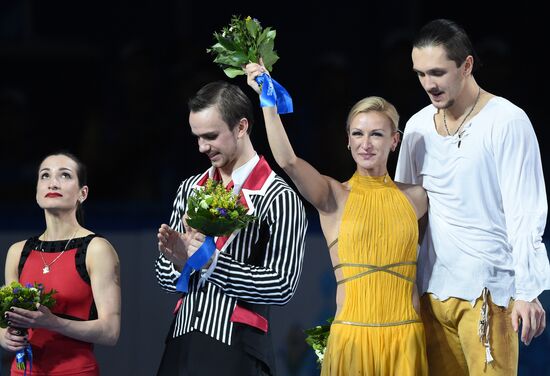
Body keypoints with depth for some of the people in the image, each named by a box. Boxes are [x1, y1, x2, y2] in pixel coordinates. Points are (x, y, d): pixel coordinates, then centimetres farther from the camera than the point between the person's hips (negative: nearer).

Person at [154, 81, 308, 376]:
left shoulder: (279, 199, -7)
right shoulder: (190, 189, 13)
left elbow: (282, 285, -15)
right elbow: (164, 275, 15)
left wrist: (210, 262, -17)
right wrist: (179, 261, -7)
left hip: (237, 350, -5)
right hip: (181, 343, 5)